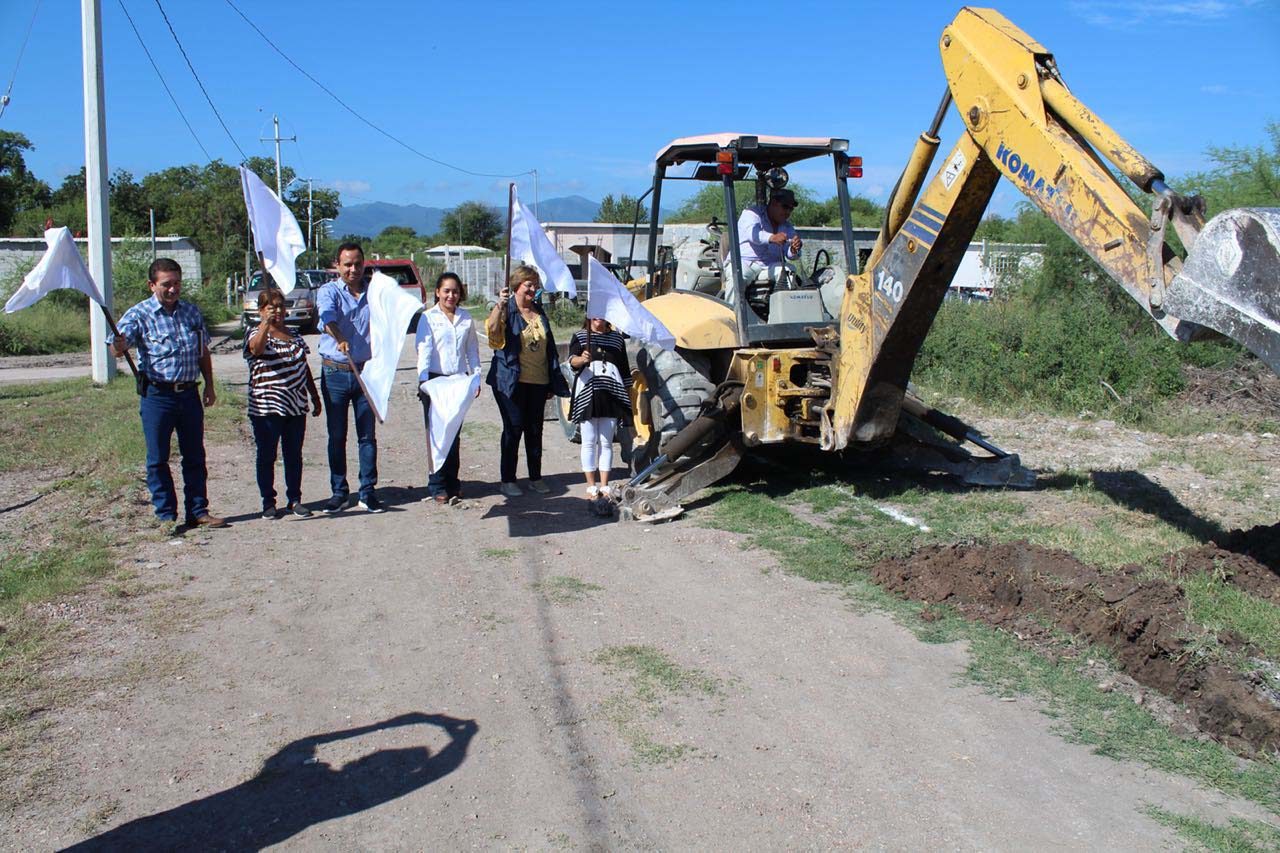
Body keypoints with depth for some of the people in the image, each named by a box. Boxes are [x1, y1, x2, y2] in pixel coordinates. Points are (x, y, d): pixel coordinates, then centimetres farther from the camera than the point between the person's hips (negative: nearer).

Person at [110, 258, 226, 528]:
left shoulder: (192, 312, 8)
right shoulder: (139, 314, -7)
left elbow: (203, 351, 17)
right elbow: (118, 350, -20)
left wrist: (209, 386, 15)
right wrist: (119, 343, -43)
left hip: (189, 393, 4)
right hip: (157, 396, -4)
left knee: (195, 456, 10)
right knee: (158, 459, 4)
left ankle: (198, 511, 20)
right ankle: (166, 515, 14)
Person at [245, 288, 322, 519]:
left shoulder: (294, 335, 14)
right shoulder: (258, 335, -4)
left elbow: (304, 368, 20)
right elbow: (257, 347, -30)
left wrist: (315, 396, 20)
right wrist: (266, 323, -46)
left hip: (296, 406, 5)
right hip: (267, 408, -5)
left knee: (294, 455, 9)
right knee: (267, 456, 4)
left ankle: (294, 500, 18)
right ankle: (268, 502, 13)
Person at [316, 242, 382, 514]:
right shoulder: (329, 292, -1)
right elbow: (328, 315, -21)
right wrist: (339, 339, -42)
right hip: (335, 373, -1)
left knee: (368, 435, 4)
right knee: (336, 437, 6)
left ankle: (368, 491, 12)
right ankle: (339, 492, 16)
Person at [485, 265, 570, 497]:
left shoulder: (539, 313, 14)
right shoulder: (507, 311, -5)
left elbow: (549, 348, 19)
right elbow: (492, 330, -27)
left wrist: (553, 383, 17)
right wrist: (500, 305, -43)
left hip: (538, 382, 6)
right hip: (511, 381, -6)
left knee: (535, 429, 11)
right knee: (513, 428, -2)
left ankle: (535, 477, 22)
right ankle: (507, 480, 8)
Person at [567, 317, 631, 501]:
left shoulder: (617, 338, 15)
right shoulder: (580, 337, 5)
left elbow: (624, 367, 19)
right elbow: (572, 360, -11)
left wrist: (628, 394, 16)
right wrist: (581, 359, -34)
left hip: (610, 393, 2)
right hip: (587, 394, -2)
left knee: (606, 442, 5)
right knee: (589, 441, -1)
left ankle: (604, 486, 11)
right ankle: (591, 486, 6)